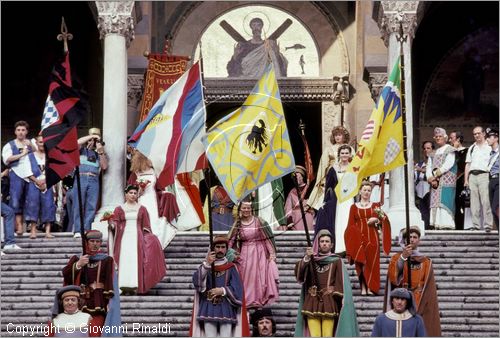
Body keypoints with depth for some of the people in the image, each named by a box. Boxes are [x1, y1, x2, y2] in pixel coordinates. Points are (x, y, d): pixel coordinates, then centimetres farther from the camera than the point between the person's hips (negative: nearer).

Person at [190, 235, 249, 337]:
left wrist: (222, 290, -13)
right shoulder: (205, 266, 11)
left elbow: (237, 290, 0)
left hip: (226, 311, -1)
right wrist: (206, 264, -19)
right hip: (209, 311, 1)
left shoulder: (231, 268, 8)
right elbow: (197, 282, -8)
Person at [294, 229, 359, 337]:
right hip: (312, 304, 1)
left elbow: (341, 283, 0)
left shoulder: (337, 262, 9)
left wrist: (337, 297, -13)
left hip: (329, 304, -1)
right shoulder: (311, 260, 15)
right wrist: (306, 258, -17)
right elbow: (298, 273, -3)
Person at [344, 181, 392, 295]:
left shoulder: (375, 206, 11)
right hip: (358, 238, 0)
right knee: (361, 263, -5)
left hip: (372, 238, 0)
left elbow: (382, 222, 9)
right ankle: (363, 289, -2)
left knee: (372, 263, -5)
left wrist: (377, 220, -12)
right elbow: (351, 225, 6)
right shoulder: (354, 207, 10)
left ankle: (370, 288, -3)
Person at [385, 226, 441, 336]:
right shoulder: (397, 258, 7)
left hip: (421, 306, 1)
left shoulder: (426, 262, 11)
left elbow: (429, 288, 7)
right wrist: (403, 257, -21)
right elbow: (392, 277, -12)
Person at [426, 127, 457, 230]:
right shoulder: (433, 154, 22)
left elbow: (447, 166, -9)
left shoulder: (450, 150, 4)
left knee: (445, 205, -14)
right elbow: (428, 168, 13)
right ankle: (436, 226, -5)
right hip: (435, 184, 6)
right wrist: (431, 180, -5)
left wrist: (435, 175, -8)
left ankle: (447, 226, -16)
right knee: (435, 205, -3)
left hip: (447, 184, -6)